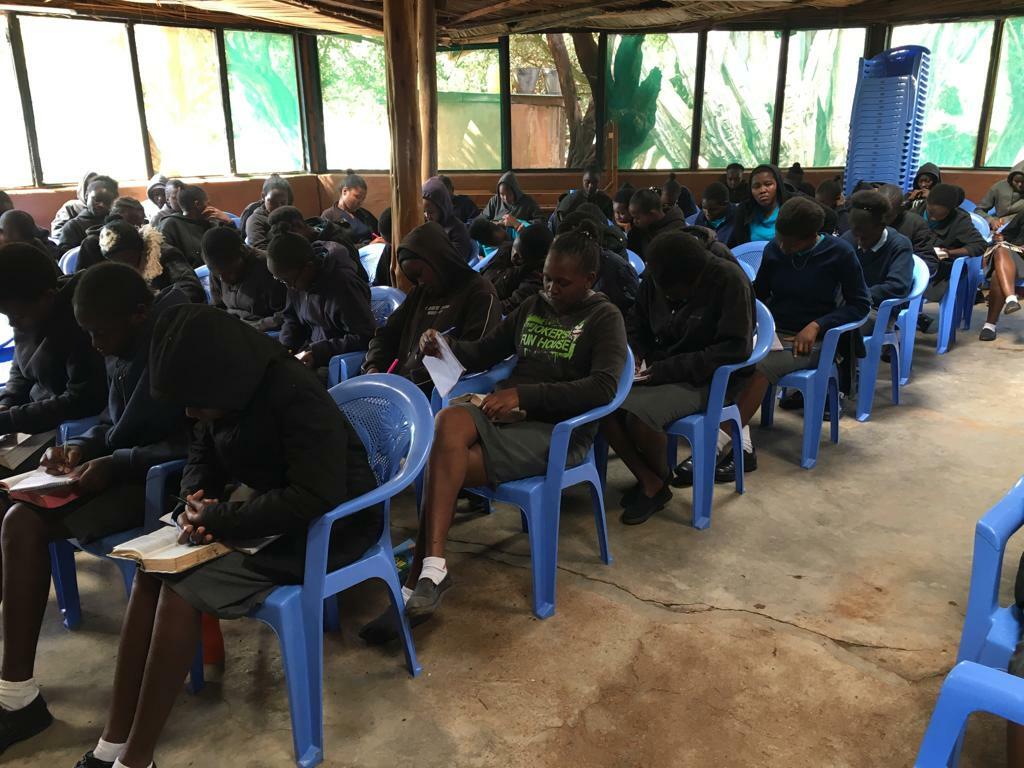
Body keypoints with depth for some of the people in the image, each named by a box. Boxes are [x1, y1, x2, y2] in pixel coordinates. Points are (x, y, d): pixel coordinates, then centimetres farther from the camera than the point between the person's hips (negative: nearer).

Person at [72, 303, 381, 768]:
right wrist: (195, 501, -10)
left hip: (325, 526, -8)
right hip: (260, 509, 8)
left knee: (184, 585, -22)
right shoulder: (232, 392, -3)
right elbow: (202, 458, 12)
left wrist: (220, 519, -26)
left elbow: (315, 498, -32)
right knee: (151, 570, -11)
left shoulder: (298, 399, -27)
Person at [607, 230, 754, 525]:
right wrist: (634, 352, -7)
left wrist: (668, 369, -23)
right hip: (659, 368, 6)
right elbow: (636, 321, 16)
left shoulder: (729, 280, -17)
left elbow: (734, 348, -20)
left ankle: (660, 483, 2)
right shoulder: (657, 278, -2)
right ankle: (647, 480, -4)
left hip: (706, 379, -5)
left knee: (638, 415, -30)